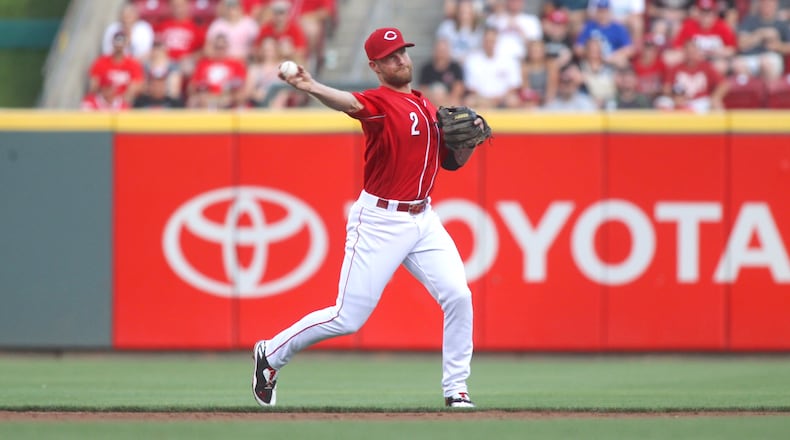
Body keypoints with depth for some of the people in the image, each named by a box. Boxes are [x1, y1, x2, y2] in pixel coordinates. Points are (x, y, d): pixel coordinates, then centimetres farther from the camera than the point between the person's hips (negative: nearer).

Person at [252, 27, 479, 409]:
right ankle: (271, 355, 17)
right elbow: (347, 102, -34)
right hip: (379, 220, -6)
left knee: (458, 295, -9)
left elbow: (451, 161, 20)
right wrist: (311, 88, -56)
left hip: (423, 220, 6)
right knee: (348, 318, -4)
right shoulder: (379, 102, -11)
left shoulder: (425, 106, 13)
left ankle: (455, 389, 3)